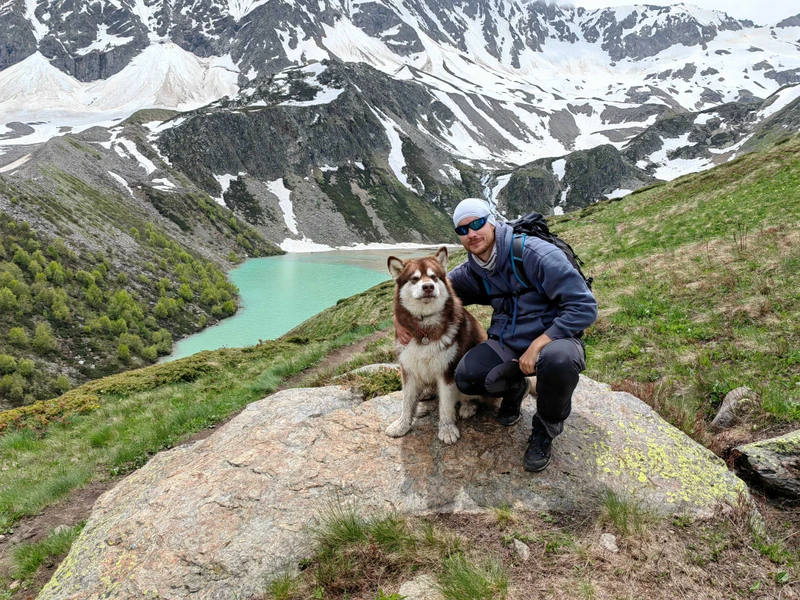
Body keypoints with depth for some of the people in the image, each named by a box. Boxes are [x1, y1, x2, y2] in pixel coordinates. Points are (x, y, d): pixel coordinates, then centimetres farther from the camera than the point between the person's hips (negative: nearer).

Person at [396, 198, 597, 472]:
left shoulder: (534, 254, -20)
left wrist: (539, 344, -28)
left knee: (559, 359, -40)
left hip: (553, 339, -4)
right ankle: (514, 388, 15)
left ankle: (545, 428, -7)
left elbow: (584, 306, -21)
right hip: (507, 344, 5)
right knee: (465, 377, -22)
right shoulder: (471, 272, 0)